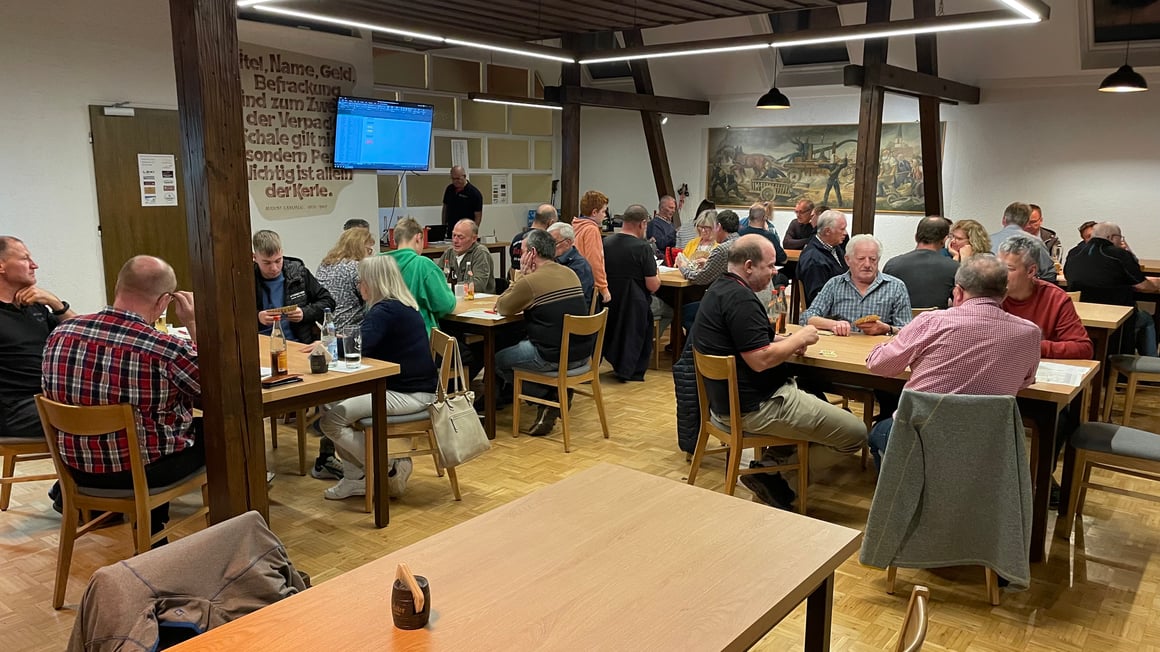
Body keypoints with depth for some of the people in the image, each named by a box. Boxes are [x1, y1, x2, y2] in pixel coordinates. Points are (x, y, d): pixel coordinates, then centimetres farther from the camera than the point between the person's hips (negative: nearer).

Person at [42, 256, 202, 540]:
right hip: (148, 471, -6)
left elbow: (53, 395, 9)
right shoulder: (169, 350, -27)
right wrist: (193, 323, -8)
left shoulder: (60, 334, -10)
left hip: (79, 469, 6)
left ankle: (151, 534, 41)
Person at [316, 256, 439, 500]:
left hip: (409, 395, -11)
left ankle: (389, 469, 1)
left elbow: (358, 349, -26)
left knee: (331, 421, -12)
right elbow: (367, 346, 20)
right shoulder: (404, 307, 14)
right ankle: (355, 478, 16)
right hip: (413, 387, 11)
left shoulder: (385, 311, -17)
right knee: (335, 402, 15)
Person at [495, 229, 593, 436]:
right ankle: (557, 394, 14)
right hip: (583, 355, 8)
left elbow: (502, 308, 2)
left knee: (498, 360, 13)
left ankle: (548, 396, 8)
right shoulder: (570, 274, 9)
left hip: (552, 357, -8)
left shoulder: (530, 281, -14)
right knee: (522, 345, 30)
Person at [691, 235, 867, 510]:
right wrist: (799, 338, -9)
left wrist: (786, 341, 9)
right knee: (856, 433, -7)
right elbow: (760, 360, -25)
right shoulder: (740, 298, -21)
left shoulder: (719, 289, 12)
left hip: (728, 399, 11)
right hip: (755, 406, -11)